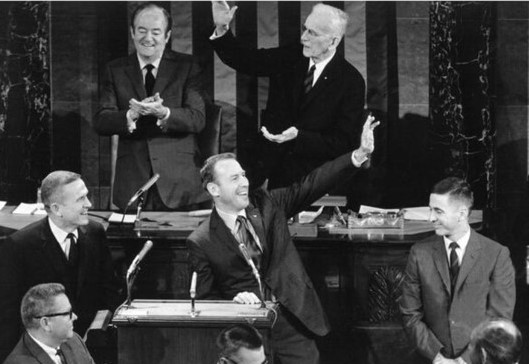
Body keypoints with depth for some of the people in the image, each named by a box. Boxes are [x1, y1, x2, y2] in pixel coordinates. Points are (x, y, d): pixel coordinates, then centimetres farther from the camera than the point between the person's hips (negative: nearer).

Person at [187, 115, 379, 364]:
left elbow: (310, 186, 0)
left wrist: (360, 154, -10)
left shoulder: (265, 204, 7)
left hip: (291, 321, 3)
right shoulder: (200, 242, -3)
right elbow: (204, 299, -1)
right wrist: (234, 302, -21)